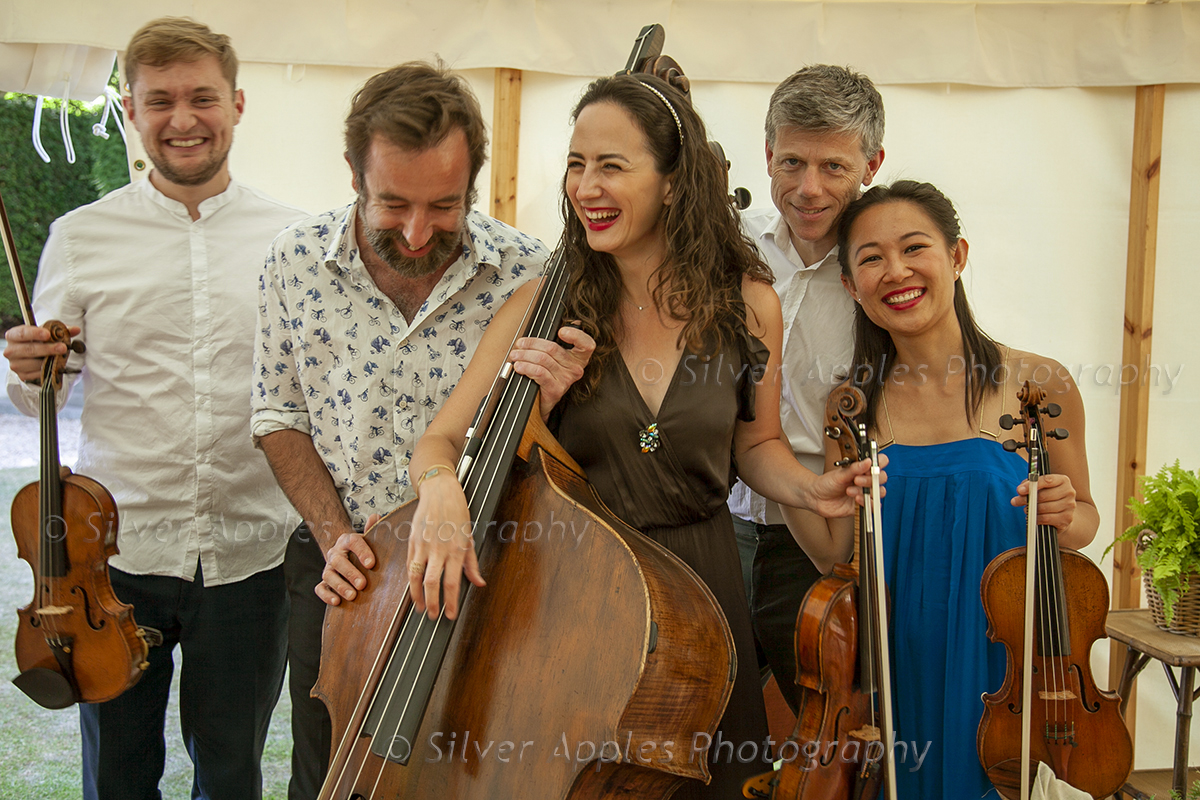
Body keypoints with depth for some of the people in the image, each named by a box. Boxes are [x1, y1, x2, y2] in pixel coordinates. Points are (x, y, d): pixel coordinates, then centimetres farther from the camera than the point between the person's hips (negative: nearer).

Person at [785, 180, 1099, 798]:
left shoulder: (1038, 384, -8)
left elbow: (1084, 516, 5)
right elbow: (836, 554, -3)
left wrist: (1063, 519, -17)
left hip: (1004, 660, -1)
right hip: (896, 665, 1)